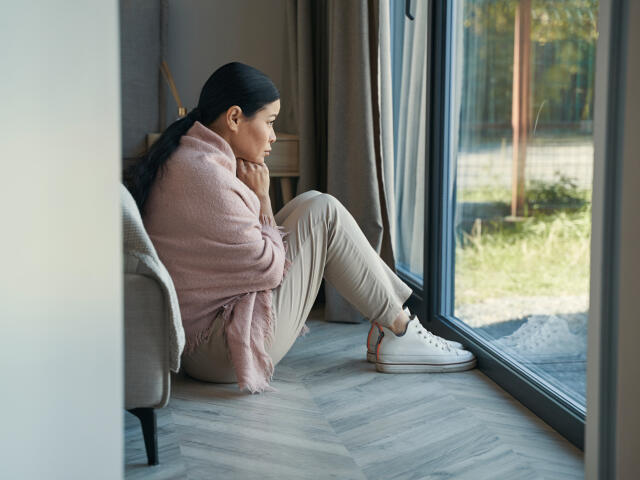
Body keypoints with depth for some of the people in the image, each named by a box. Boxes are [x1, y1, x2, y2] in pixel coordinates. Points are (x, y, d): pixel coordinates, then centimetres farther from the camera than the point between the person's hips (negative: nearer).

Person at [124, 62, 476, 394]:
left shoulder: (181, 159, 11)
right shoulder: (207, 175, -23)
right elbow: (268, 268, -18)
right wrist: (261, 197, -7)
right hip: (219, 353, -11)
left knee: (311, 204, 12)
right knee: (324, 213, -9)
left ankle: (397, 313, 12)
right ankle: (401, 332, 3)